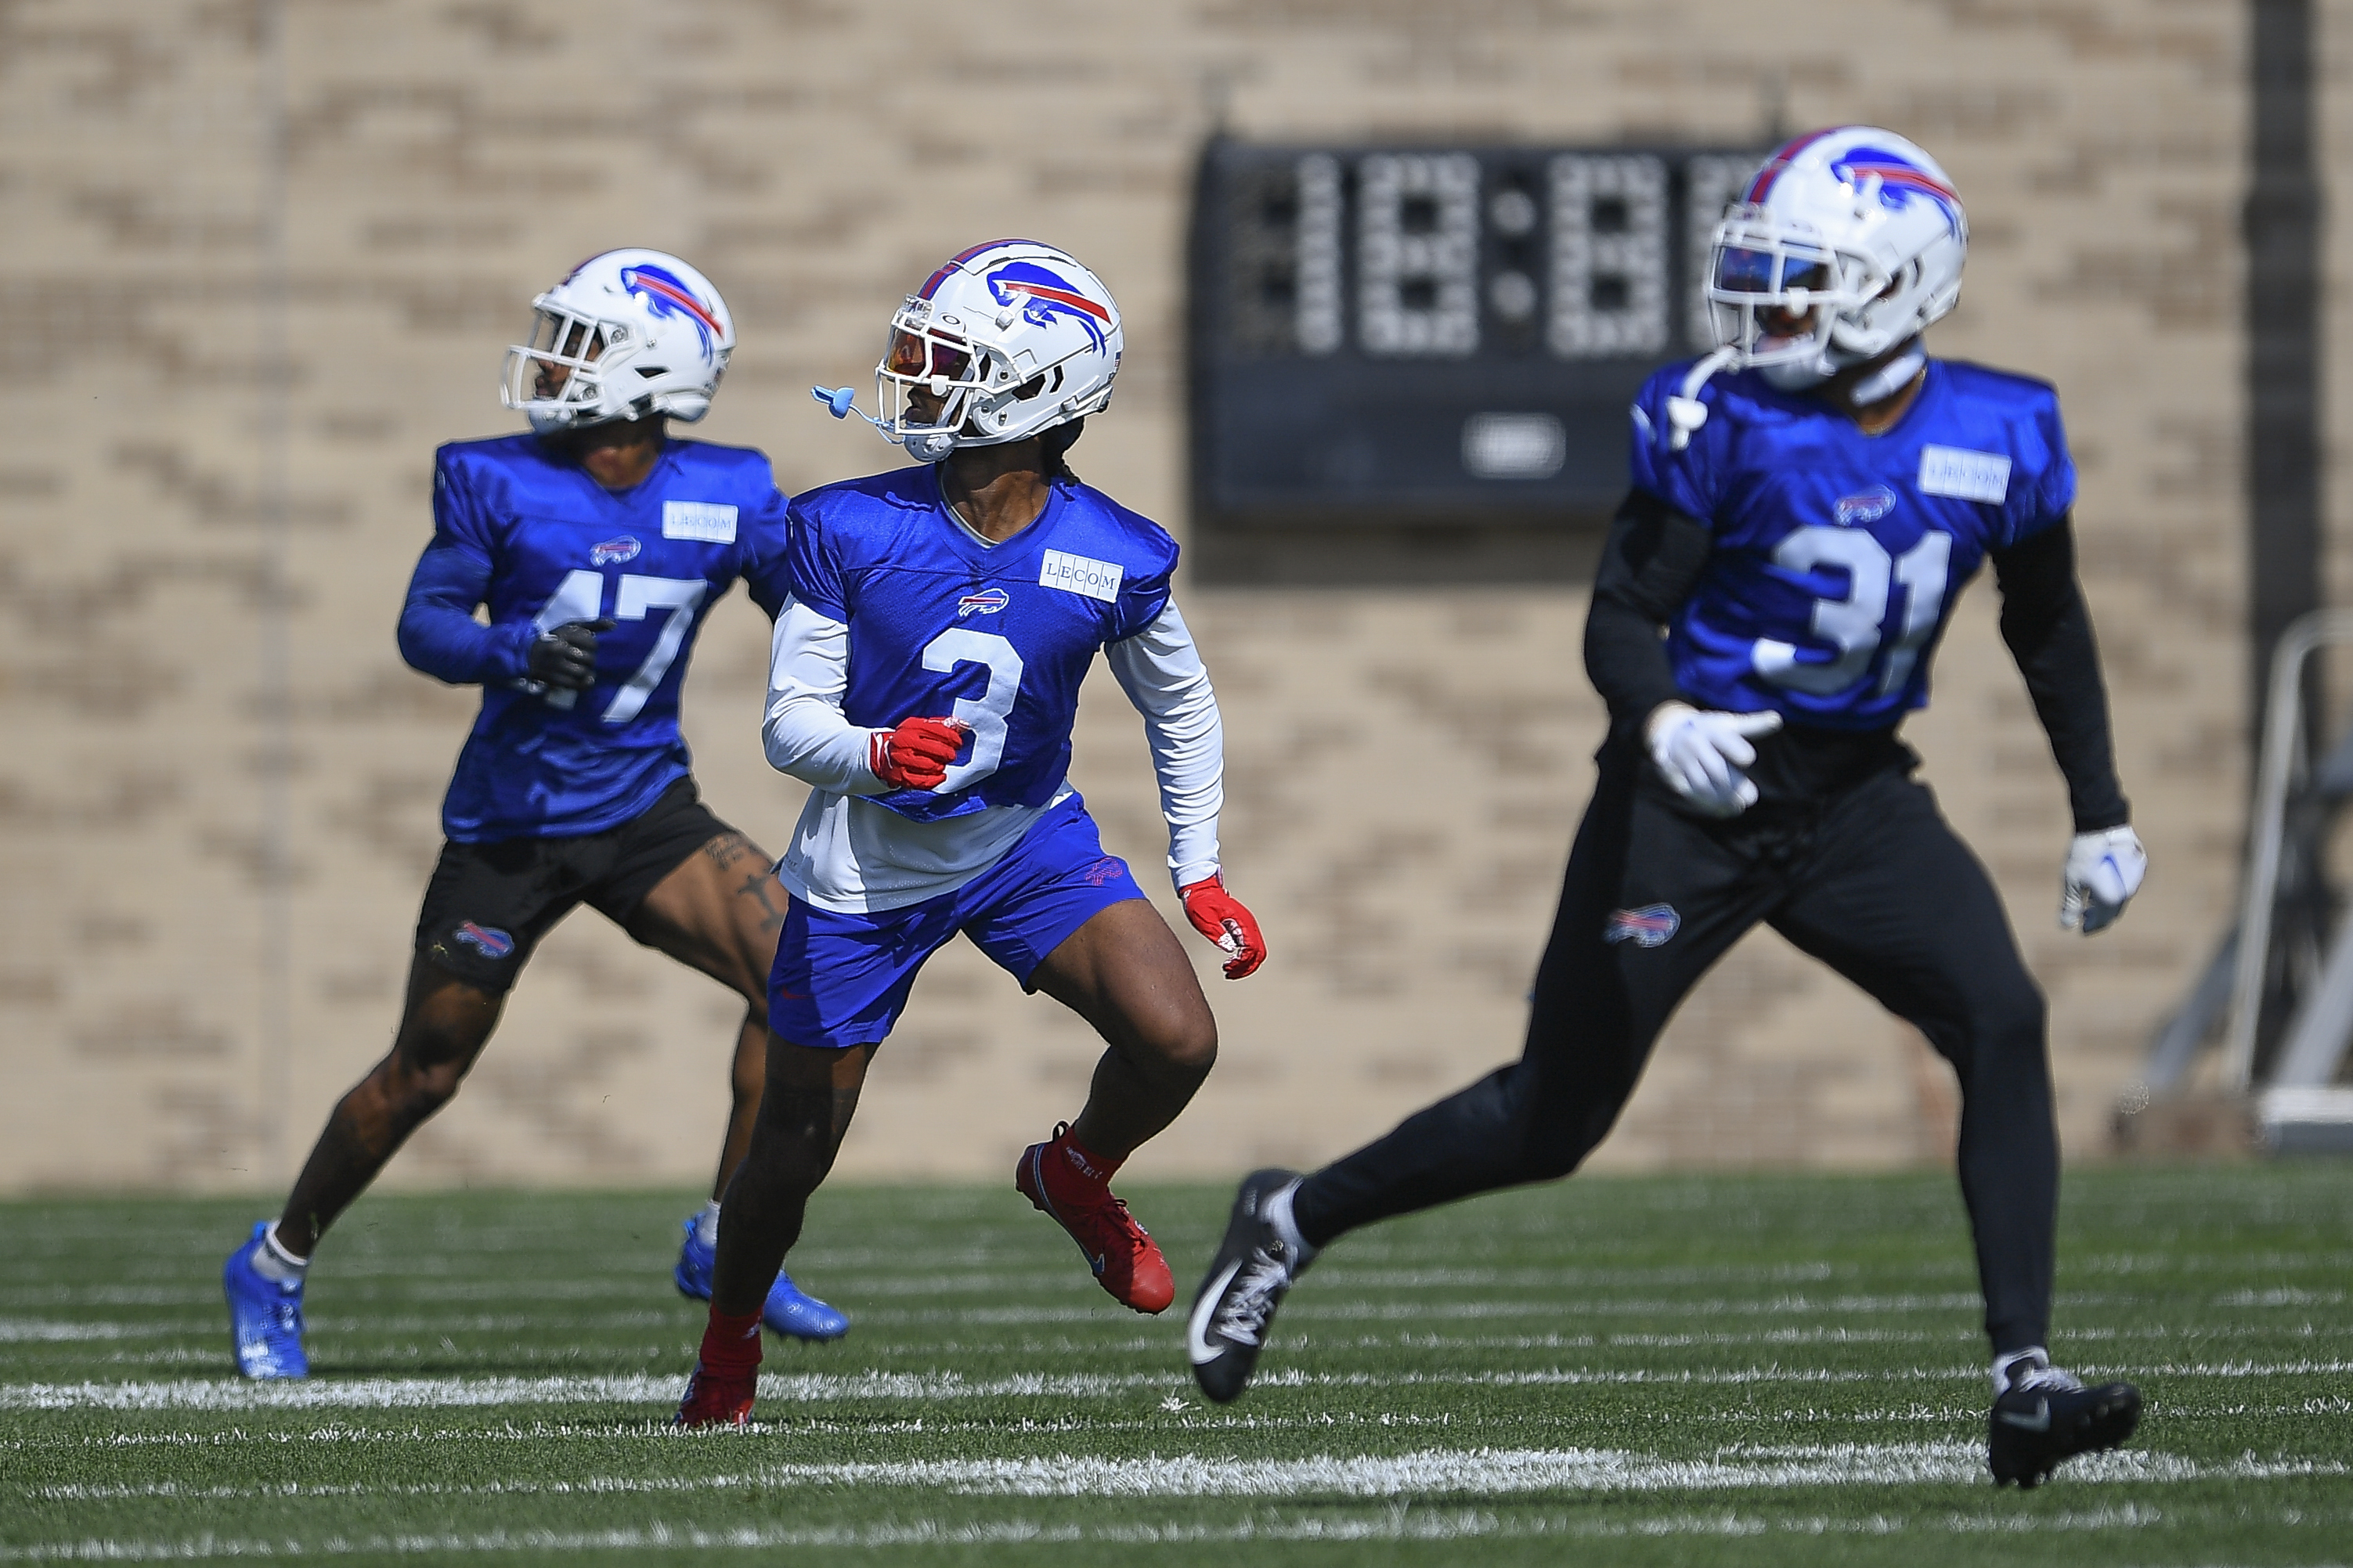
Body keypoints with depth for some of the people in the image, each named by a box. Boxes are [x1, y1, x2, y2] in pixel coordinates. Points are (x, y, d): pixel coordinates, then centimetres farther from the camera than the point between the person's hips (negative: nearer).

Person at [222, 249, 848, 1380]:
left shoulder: (725, 499, -2)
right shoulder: (498, 484, -8)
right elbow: (423, 626, -11)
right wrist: (520, 649, -30)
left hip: (646, 812, 2)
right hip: (510, 820, -2)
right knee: (423, 1075, 5)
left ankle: (728, 1243, -8)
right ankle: (275, 1266, 27)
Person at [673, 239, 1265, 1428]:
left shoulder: (1113, 560, -13)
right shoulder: (851, 533, -17)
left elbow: (1180, 709, 6)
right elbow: (790, 722, -14)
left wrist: (1199, 874, 4)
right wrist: (877, 754, -36)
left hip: (1029, 846, 1)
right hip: (869, 870, -1)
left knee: (1176, 1042, -21)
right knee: (794, 1145, 6)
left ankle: (1074, 1176, 13)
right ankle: (727, 1348, 34)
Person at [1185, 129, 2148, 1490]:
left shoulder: (2001, 440, -3)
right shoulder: (1727, 423, -15)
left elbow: (2050, 631, 13)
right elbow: (1620, 615, -14)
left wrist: (2103, 815, 16)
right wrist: (1660, 720, -35)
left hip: (1854, 800, 3)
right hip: (1696, 791, -3)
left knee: (2005, 1026, -20)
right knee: (1558, 1116, 4)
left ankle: (2025, 1380, -20)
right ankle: (1296, 1219, 29)